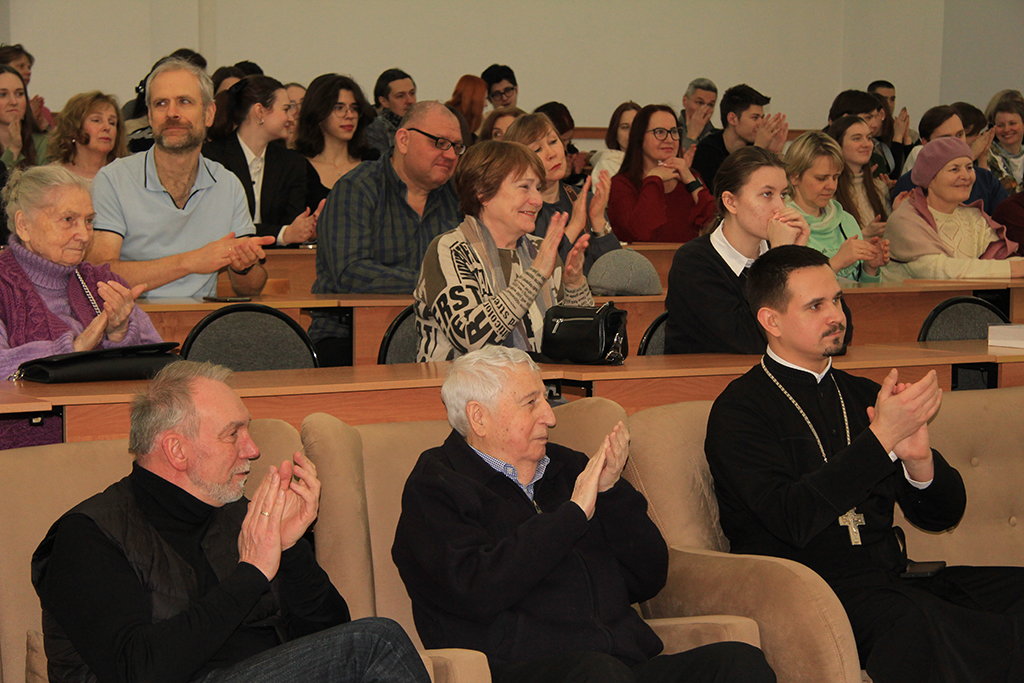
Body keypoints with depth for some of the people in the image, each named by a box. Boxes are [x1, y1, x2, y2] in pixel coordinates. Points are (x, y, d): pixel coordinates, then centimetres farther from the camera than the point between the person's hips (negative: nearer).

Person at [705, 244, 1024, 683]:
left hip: (890, 582, 6)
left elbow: (942, 515, 16)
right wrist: (882, 438, -19)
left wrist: (919, 460, -6)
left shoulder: (862, 396, 18)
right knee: (913, 621, -37)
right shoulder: (740, 409, -1)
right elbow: (793, 519, -17)